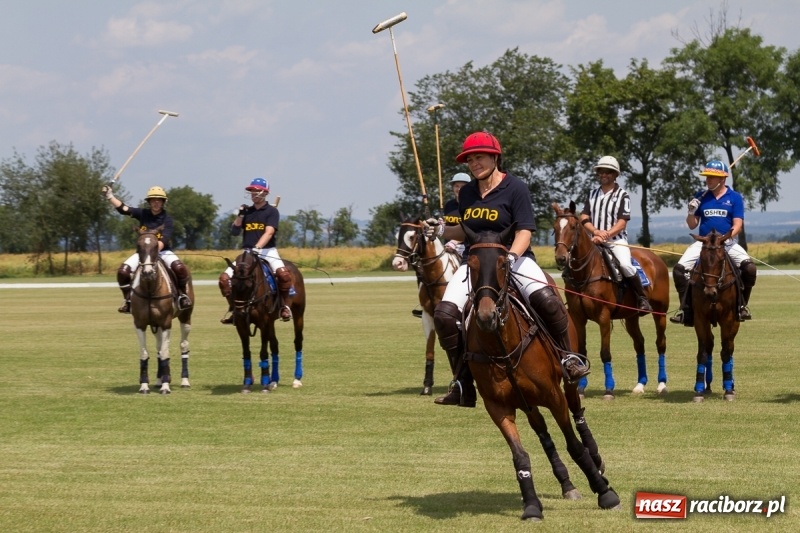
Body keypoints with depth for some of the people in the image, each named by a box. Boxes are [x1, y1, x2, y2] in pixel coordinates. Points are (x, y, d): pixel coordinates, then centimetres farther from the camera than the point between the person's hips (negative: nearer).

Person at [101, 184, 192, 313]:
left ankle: (182, 295, -8)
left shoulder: (167, 220, -9)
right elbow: (123, 209, -5)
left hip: (163, 251, -3)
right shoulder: (142, 214, 1)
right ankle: (128, 299, 0)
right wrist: (109, 196, -17)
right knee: (123, 271, -18)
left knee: (180, 268, -31)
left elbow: (163, 240, -21)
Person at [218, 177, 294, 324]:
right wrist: (240, 215, -1)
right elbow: (234, 231, 12)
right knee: (225, 277, -11)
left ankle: (286, 307, -18)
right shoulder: (247, 211, 14)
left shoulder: (272, 211, 0)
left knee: (283, 273, -33)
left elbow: (269, 232, -14)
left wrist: (257, 248, -29)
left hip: (267, 250, -5)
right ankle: (233, 309, 1)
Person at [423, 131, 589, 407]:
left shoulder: (515, 188, -5)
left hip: (513, 257, -4)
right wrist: (442, 230, 4)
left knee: (545, 298, -32)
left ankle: (566, 356, -6)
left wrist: (509, 258, -29)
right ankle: (463, 384, -7)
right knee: (444, 314, -17)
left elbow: (525, 232, -12)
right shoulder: (467, 193, 11)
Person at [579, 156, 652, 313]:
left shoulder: (622, 195, 0)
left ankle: (642, 299, -15)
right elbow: (584, 219, 4)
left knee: (625, 265, -29)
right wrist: (597, 232, -15)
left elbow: (622, 223, -9)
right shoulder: (592, 195, 12)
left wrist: (606, 235, -22)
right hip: (596, 240, 5)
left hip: (616, 240, -5)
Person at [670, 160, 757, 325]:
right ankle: (686, 308, -7)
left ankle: (742, 305, -6)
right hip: (703, 242, 2)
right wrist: (691, 212, -10)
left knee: (749, 268, -24)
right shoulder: (700, 197, 7)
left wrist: (728, 237, -23)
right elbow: (692, 225, 10)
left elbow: (738, 225, -4)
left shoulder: (734, 198, 1)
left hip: (727, 243, -2)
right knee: (680, 269, -17)